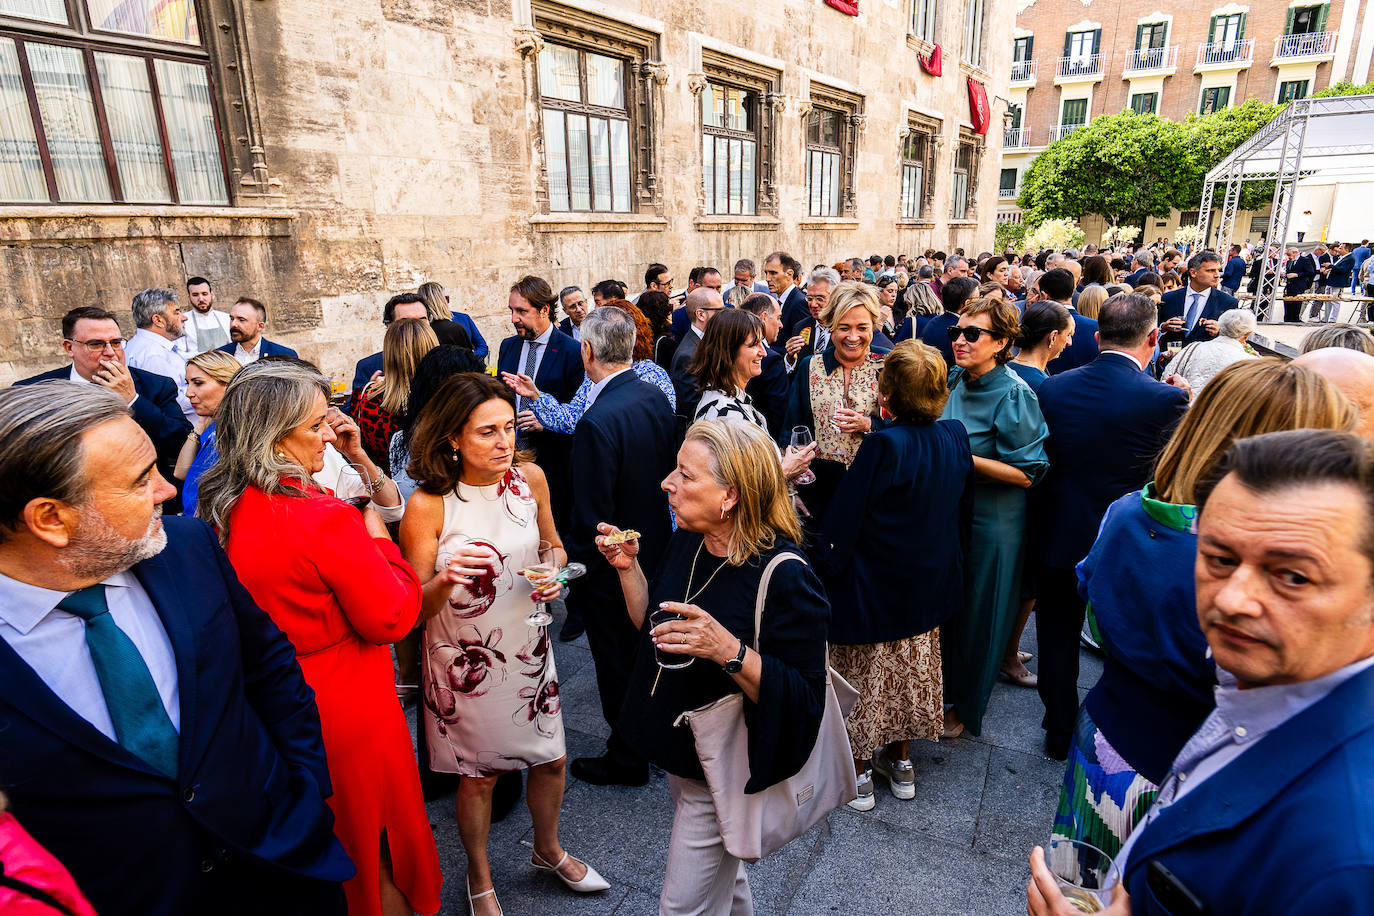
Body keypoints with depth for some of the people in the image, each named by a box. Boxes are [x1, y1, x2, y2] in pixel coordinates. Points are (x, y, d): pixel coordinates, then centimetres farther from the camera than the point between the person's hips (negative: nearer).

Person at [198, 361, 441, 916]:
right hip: (348, 716, -7)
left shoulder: (223, 511, -6)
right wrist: (376, 539, -9)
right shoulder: (324, 518, -30)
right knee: (373, 854, 18)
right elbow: (392, 617, -21)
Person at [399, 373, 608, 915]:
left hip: (528, 647, 4)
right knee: (479, 776, 15)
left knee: (551, 759, 18)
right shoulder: (426, 507, -20)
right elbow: (413, 609, -15)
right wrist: (446, 579, -35)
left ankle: (547, 851, 49)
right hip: (465, 660, -4)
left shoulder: (530, 478, -8)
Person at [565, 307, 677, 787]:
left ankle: (627, 757, 34)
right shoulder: (656, 397, -5)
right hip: (656, 547, 8)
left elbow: (591, 516, -26)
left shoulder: (598, 421, -30)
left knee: (617, 663, 13)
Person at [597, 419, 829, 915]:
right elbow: (652, 628, 5)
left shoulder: (785, 577, -29)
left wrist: (729, 651, -39)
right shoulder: (688, 542, -6)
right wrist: (628, 567, -9)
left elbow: (804, 700, -27)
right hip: (681, 751, 8)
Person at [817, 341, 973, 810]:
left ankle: (857, 775, 27)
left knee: (863, 676, 12)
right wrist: (947, 559, 20)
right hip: (929, 582, 7)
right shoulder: (955, 436, -6)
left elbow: (844, 519, -23)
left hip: (873, 586, -7)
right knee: (910, 671, 23)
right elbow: (963, 512, 7)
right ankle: (899, 761, 40)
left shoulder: (883, 446, -27)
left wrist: (824, 569, -9)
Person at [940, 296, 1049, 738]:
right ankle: (941, 684, 41)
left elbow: (1028, 473, -21)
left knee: (975, 614, 10)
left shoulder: (1014, 395, -19)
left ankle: (964, 704, 32)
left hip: (989, 524, -6)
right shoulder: (956, 381, 1)